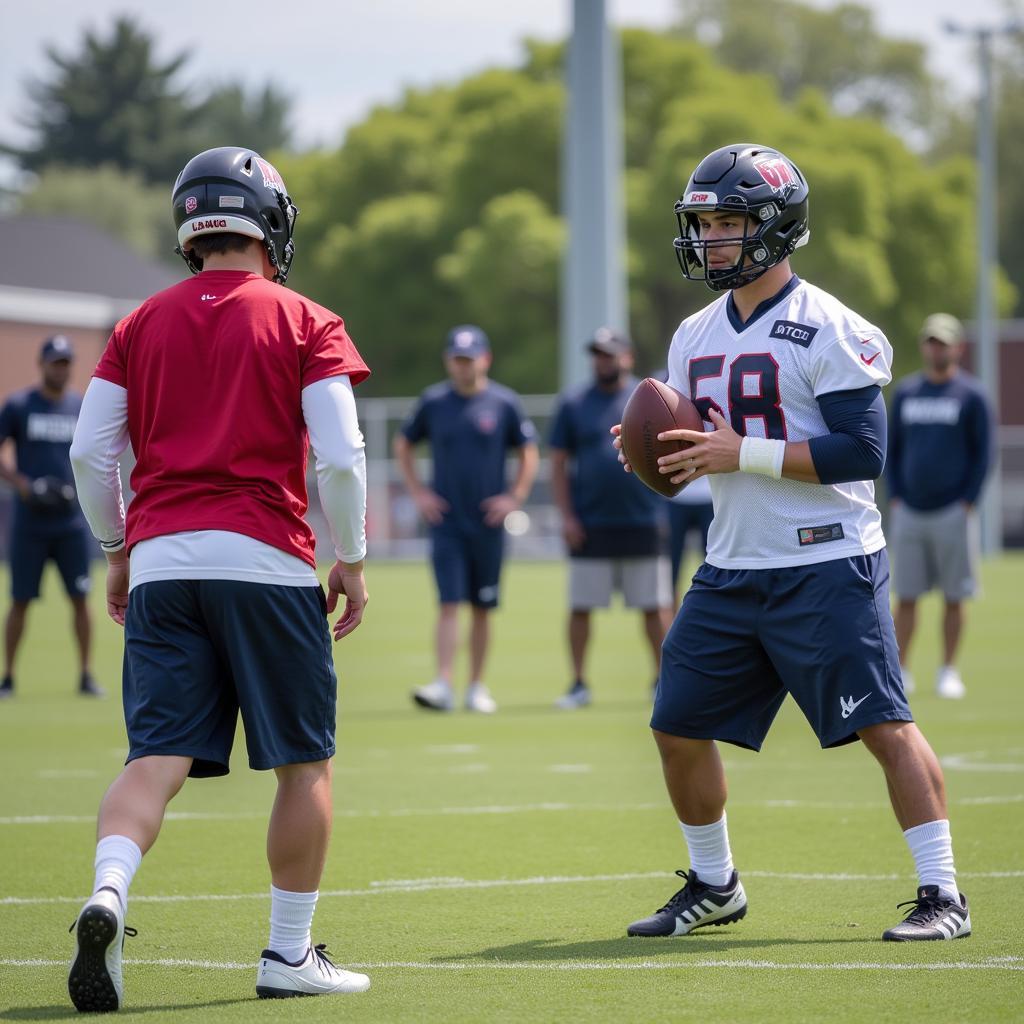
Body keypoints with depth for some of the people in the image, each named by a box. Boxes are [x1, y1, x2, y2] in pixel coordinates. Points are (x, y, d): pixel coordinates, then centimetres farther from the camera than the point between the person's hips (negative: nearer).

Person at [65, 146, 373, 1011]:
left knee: (158, 758, 1)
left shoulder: (143, 325, 12)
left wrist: (117, 551, 22)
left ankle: (107, 896, -25)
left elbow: (91, 452, 9)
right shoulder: (306, 326, 2)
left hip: (160, 559, 3)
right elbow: (339, 458, -5)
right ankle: (289, 953, 10)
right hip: (264, 558, -3)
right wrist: (352, 562, 7)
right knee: (305, 762, 9)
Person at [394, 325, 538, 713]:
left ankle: (477, 687, 16)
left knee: (482, 608, 7)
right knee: (449, 603, -10)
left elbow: (528, 454, 9)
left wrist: (514, 498, -1)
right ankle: (443, 684, -15)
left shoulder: (504, 403, 1)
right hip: (446, 520, -1)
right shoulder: (432, 402, 2)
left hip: (487, 521, 1)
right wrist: (417, 492, 5)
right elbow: (403, 445, 14)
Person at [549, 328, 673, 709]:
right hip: (590, 527, 0)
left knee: (655, 607, 3)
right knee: (580, 607, 0)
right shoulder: (573, 403, 5)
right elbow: (559, 463, 5)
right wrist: (567, 516, -4)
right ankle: (579, 685, 8)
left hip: (643, 523, 0)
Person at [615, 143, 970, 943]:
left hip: (827, 567, -7)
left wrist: (745, 454, -23)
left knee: (882, 723, -9)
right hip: (732, 570, 7)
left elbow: (863, 452, -19)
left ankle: (942, 895, -3)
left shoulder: (827, 329, -11)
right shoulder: (696, 337, 12)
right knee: (678, 726, 8)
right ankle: (714, 887, 25)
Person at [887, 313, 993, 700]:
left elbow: (982, 454, 0)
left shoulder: (971, 395, 0)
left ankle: (948, 672, 8)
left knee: (954, 597, 0)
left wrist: (967, 502, -7)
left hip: (953, 513, -3)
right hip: (909, 512, 3)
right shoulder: (905, 392, 11)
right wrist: (895, 497, 6)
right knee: (905, 597, 3)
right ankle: (900, 672, 7)